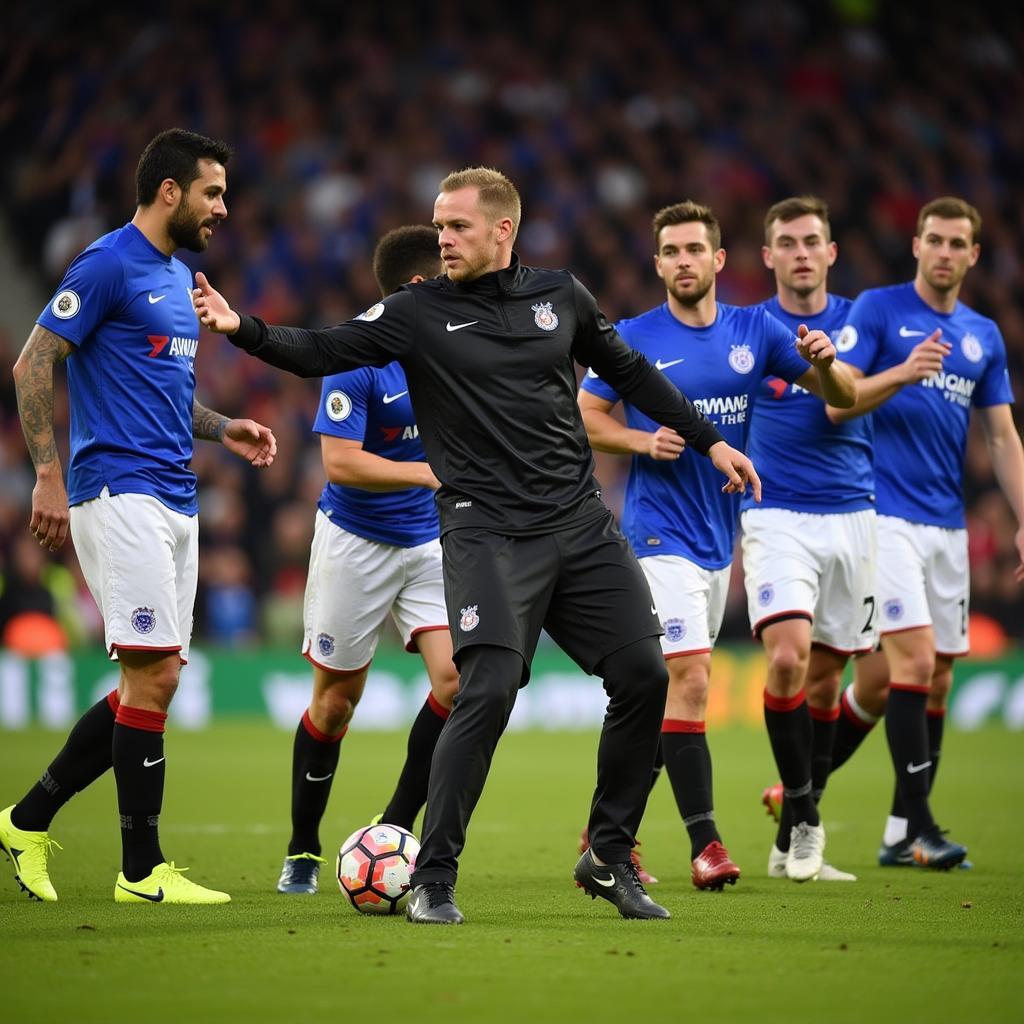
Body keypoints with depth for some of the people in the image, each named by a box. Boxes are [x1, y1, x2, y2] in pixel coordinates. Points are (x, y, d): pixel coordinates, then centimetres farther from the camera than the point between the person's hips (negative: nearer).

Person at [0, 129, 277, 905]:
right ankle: (143, 870, -4)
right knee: (154, 675, -10)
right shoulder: (109, 265, -10)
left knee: (151, 684, 8)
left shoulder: (178, 276, 18)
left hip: (173, 500, 9)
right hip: (121, 492, -9)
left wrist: (223, 429, 13)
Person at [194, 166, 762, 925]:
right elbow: (322, 353, -9)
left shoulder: (560, 296, 8)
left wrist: (707, 439, 23)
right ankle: (433, 881, -8)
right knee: (489, 692, -19)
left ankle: (610, 860, 16)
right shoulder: (418, 313, -1)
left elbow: (630, 372, 21)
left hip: (580, 522, 4)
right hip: (487, 533, -4)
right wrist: (243, 329, -26)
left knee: (644, 676, -2)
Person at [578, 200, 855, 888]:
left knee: (667, 688, 12)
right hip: (661, 533, -5)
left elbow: (843, 396, 6)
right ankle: (705, 844, -15)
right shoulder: (633, 339, -4)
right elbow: (585, 416, 2)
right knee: (690, 679, -16)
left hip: (720, 536, 5)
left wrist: (825, 363, -17)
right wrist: (643, 442, -16)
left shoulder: (755, 332, 5)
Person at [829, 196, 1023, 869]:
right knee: (915, 659, -16)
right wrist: (905, 372, -24)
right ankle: (917, 823, -14)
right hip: (886, 515, -6)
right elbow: (837, 401, -9)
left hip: (948, 523, 6)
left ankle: (901, 834, 11)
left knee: (938, 679, 5)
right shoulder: (877, 309, -1)